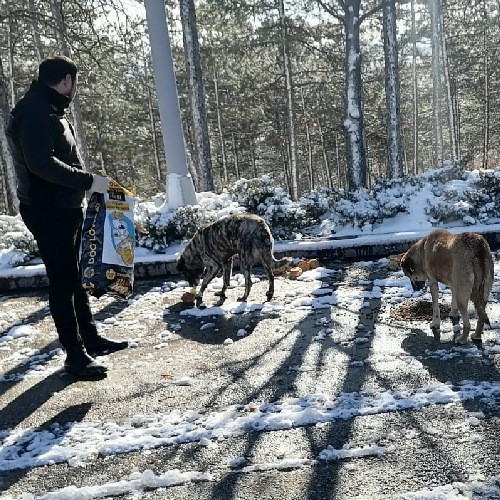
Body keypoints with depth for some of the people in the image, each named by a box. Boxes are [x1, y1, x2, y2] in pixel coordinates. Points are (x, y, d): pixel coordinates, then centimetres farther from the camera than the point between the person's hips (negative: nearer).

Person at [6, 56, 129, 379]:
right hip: (48, 211, -10)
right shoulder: (35, 112, -15)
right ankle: (75, 355, 5)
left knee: (73, 277, 16)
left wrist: (88, 182, 10)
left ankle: (91, 339, 29)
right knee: (63, 281, -4)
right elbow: (41, 163, -27)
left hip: (64, 208, 10)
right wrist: (88, 181, -24)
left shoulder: (47, 111, 17)